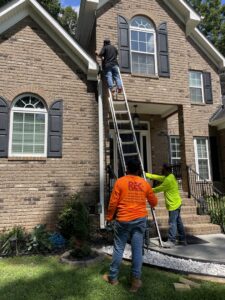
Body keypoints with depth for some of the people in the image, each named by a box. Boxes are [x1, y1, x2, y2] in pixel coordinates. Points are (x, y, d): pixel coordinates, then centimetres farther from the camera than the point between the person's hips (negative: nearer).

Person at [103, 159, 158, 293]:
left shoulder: (120, 181, -6)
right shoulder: (145, 183, 2)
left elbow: (113, 203, -6)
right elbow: (154, 202, 12)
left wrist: (109, 217, 8)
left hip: (123, 220, -2)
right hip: (140, 219, 2)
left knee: (119, 248, 9)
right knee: (137, 249, 7)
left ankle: (113, 277, 22)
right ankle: (136, 279, 10)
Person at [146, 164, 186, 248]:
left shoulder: (168, 180, -20)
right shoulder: (169, 177, 11)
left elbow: (159, 189, -13)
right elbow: (157, 177, 16)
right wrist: (146, 174, 16)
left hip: (173, 204, -10)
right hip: (176, 203, 10)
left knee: (172, 223, -5)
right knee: (178, 222, 15)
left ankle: (171, 241, 1)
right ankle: (182, 240, 23)